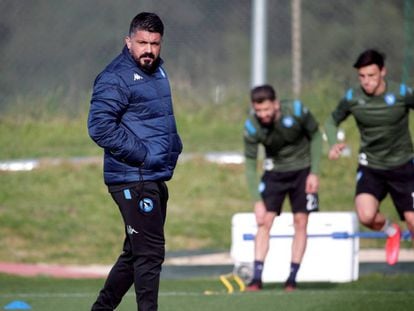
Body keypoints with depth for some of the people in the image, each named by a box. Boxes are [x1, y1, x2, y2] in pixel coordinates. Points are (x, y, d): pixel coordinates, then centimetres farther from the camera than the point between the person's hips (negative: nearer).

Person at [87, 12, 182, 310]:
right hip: (133, 181, -9)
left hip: (157, 179, 9)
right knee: (150, 253, -10)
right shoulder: (116, 78, -13)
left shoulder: (158, 72, 16)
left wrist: (174, 146, 10)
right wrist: (144, 155, -20)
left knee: (135, 253, 16)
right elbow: (100, 127, -22)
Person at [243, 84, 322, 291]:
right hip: (274, 171, 1)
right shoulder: (251, 127, -21)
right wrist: (257, 201, -20)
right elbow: (250, 165, -14)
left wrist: (314, 172, -12)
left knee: (300, 223, -5)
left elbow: (316, 136, -7)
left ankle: (292, 279, 0)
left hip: (302, 169, -1)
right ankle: (257, 278, -10)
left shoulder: (296, 111, -25)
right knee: (264, 221, -10)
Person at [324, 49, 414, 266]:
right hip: (370, 166, 1)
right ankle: (391, 232, 12)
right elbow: (332, 121, 8)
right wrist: (333, 144, -12)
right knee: (366, 216, -23)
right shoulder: (352, 98, -9)